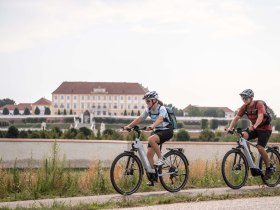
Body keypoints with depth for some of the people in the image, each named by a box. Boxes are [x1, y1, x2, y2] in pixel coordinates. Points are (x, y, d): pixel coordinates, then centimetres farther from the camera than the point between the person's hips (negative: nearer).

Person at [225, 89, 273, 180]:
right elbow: (236, 118, -11)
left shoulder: (259, 104, -22)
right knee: (243, 135, -23)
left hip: (265, 128, -6)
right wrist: (230, 127, -27)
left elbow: (260, 117, -37)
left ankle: (269, 169, -4)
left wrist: (254, 126, -54)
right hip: (253, 128, 6)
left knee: (260, 147, -21)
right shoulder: (244, 107, -5)